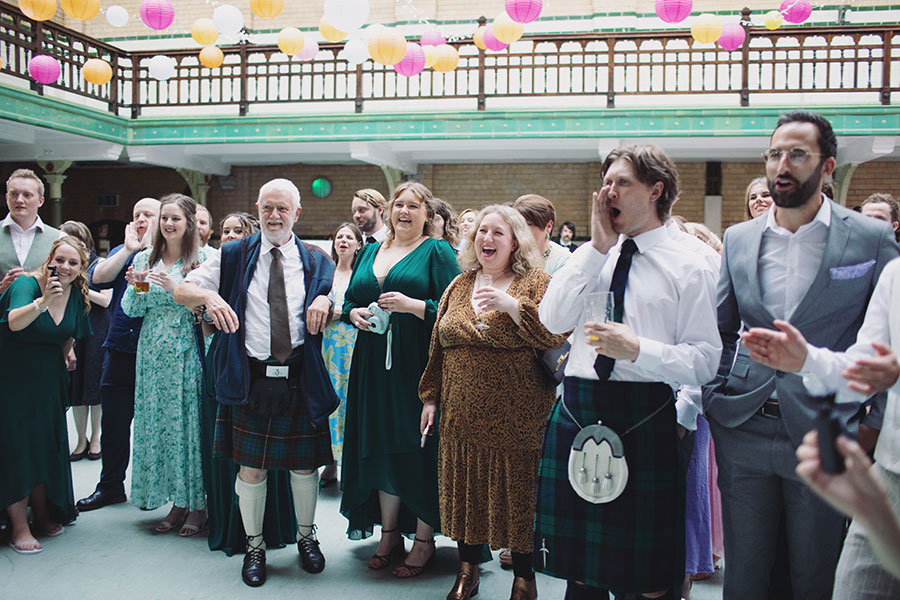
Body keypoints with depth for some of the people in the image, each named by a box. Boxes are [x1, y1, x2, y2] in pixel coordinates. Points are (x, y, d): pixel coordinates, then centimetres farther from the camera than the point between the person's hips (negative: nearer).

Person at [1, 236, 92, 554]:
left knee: (47, 446, 9)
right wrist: (43, 301, -53)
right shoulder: (27, 284, -20)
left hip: (48, 379, 6)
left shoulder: (77, 294, -1)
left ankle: (43, 516, 23)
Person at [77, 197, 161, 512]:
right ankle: (110, 486, 23)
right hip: (120, 350, 4)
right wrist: (130, 248, -8)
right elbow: (97, 278, -3)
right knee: (114, 421, 10)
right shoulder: (122, 252, 14)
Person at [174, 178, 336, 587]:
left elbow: (334, 317, 12)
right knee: (251, 466, 5)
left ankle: (306, 536, 33)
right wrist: (208, 296, -19)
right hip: (251, 378, -1)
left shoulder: (316, 261, 9)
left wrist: (325, 300, -12)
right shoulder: (234, 257, 6)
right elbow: (182, 290, 3)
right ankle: (254, 546, 25)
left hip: (300, 379, 1)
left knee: (304, 464, 10)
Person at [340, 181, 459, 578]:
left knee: (419, 447, -2)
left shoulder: (437, 251, -1)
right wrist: (355, 314, -3)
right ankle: (390, 533, 23)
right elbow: (348, 302, 18)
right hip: (374, 366, 5)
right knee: (381, 446, 9)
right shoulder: (370, 252, 16)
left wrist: (412, 305, -21)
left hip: (419, 365, -5)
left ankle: (424, 540, 11)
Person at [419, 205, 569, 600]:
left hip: (516, 418, -4)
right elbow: (439, 347, 15)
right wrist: (431, 397, 13)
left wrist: (511, 305, -23)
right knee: (466, 492, 12)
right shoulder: (460, 285, 12)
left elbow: (557, 335, -16)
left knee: (517, 495, 4)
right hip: (462, 416, 4)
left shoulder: (535, 283, -2)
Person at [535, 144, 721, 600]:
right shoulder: (591, 258, 11)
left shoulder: (689, 268, -2)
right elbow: (553, 320, -4)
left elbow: (706, 361, -7)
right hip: (576, 412, 4)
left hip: (644, 420, -4)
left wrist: (637, 349, -22)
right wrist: (597, 246, -6)